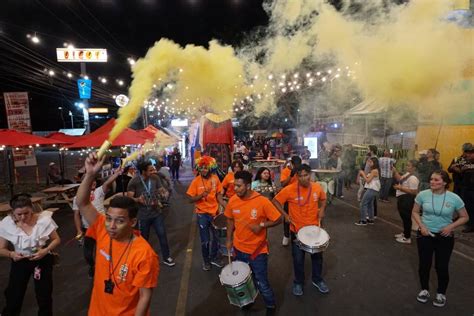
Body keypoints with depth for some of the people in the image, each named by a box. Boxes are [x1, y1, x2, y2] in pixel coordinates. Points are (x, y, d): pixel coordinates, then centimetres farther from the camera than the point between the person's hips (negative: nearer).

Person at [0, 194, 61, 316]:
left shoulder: (44, 219, -20)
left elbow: (56, 240, -7)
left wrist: (45, 250, -24)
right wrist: (11, 254, -23)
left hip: (42, 260, -1)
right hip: (19, 262, 1)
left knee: (44, 296, 13)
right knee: (13, 297, 7)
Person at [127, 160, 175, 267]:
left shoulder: (155, 178, -7)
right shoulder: (133, 182, -17)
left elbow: (161, 190, 2)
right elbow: (129, 198, -15)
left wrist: (165, 193, -22)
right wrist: (138, 200, -35)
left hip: (157, 212, 3)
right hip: (143, 215, -3)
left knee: (162, 234, 8)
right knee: (144, 238, 15)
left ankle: (166, 257, 25)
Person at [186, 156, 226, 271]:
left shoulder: (215, 179, -6)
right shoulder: (196, 181, -15)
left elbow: (218, 194, 4)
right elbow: (191, 198, -12)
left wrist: (224, 205, -8)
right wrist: (201, 195, -29)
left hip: (214, 212, 3)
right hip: (202, 214, -3)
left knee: (215, 237, 17)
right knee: (205, 240, 7)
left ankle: (213, 258, 38)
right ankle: (206, 260, 30)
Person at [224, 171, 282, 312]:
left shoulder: (262, 201, -23)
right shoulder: (232, 200, -10)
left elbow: (278, 220, -13)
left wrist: (261, 225, -24)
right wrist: (229, 240, 7)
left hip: (258, 250, -4)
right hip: (239, 248, 4)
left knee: (262, 283, 6)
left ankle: (271, 307, 33)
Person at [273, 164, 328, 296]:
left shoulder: (317, 187, -10)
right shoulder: (289, 190, -21)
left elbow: (323, 199, 11)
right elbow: (275, 201, -9)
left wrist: (322, 209, -6)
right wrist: (285, 215, -16)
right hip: (297, 230, -3)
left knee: (317, 255, 19)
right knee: (298, 258, 11)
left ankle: (317, 279, 43)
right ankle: (298, 282, 35)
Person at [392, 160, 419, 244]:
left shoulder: (413, 178, -23)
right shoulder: (407, 174, 8)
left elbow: (413, 192, -27)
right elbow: (400, 180, 19)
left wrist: (400, 188, -25)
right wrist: (395, 172, 7)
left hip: (407, 200, -11)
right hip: (402, 198, 11)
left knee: (407, 218, 0)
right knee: (404, 217, 22)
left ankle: (407, 238, 11)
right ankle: (405, 233, 37)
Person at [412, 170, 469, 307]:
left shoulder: (454, 198, -12)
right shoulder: (422, 194, -11)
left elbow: (465, 217, 0)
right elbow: (415, 212, 2)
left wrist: (451, 226, -15)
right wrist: (421, 225, -13)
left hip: (445, 237, -1)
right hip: (425, 234, 1)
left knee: (442, 266, 7)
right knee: (424, 264, 10)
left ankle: (441, 293, 32)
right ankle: (424, 290, 34)